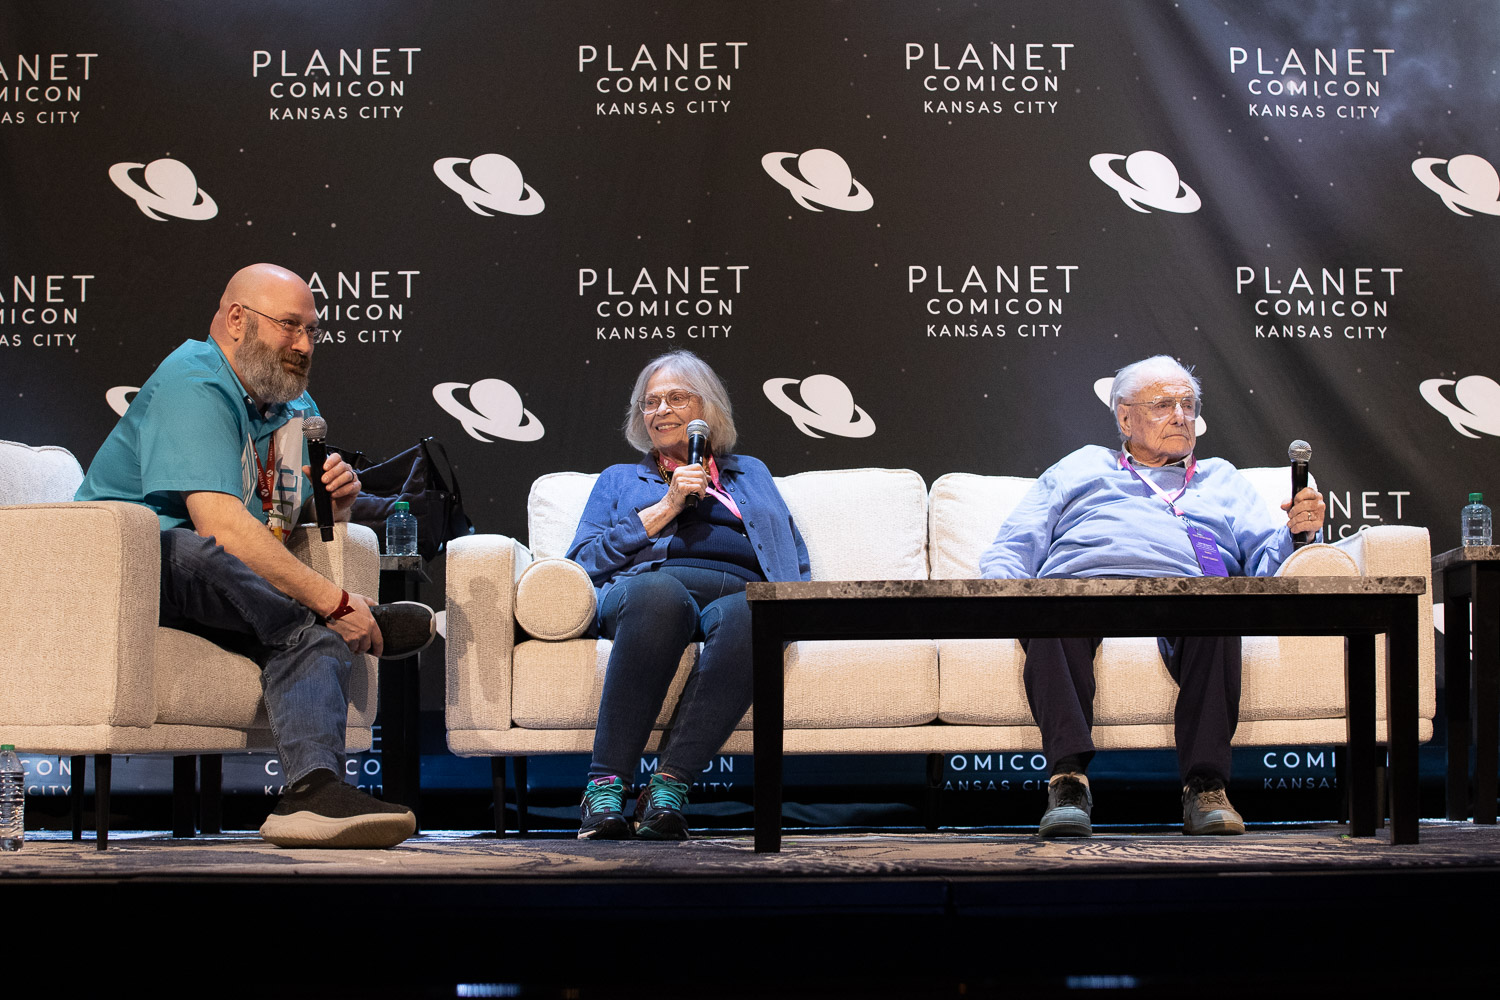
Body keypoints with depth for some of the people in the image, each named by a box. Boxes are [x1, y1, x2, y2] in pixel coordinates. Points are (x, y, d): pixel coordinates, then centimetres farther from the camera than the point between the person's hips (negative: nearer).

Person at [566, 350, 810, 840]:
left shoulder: (750, 473, 36)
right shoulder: (619, 479, 33)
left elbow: (796, 562, 26)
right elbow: (583, 560, 15)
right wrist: (666, 508, 8)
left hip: (739, 593, 1)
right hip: (650, 587, -1)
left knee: (750, 614, -40)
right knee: (658, 591, -42)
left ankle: (668, 788, -43)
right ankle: (606, 787, -42)